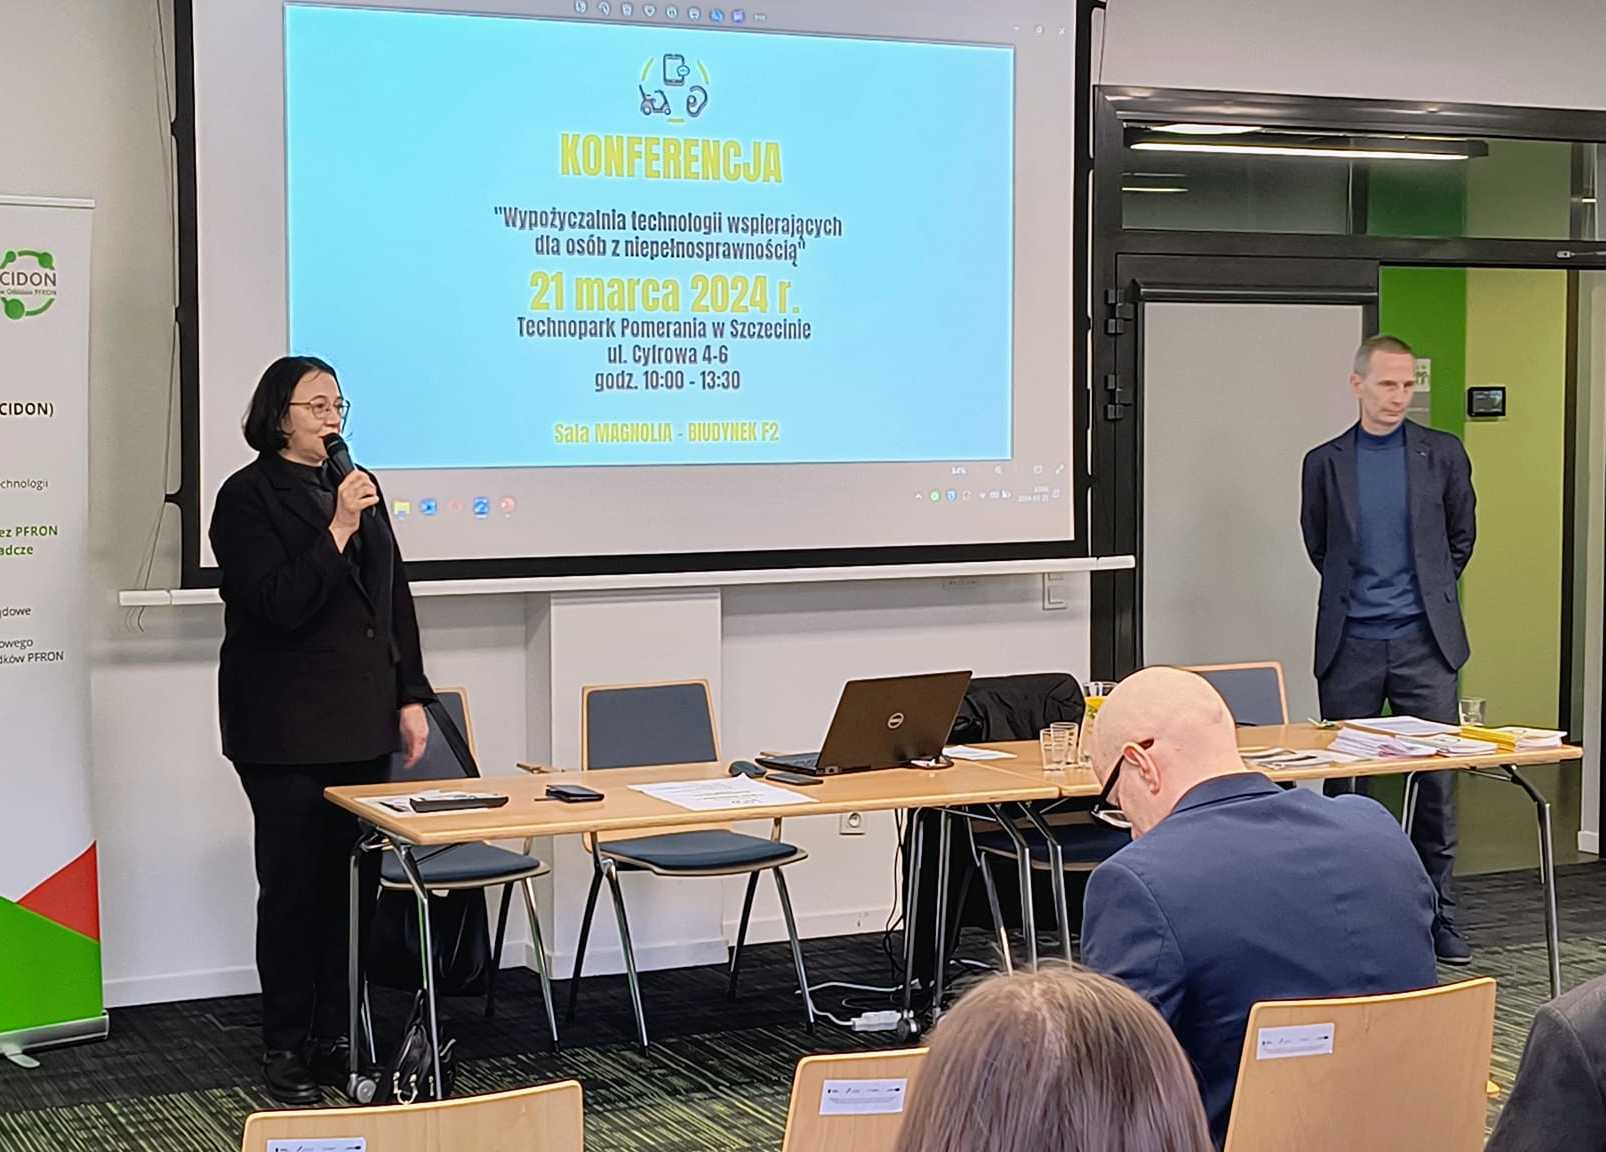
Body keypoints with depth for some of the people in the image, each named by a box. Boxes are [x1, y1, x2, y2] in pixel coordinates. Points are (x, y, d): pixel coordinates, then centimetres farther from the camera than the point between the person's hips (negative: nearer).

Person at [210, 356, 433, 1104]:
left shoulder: (357, 487, 13)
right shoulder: (248, 497, -6)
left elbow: (395, 599, 15)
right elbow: (281, 604, -16)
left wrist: (411, 697, 10)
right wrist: (337, 530, -22)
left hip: (361, 723, 6)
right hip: (287, 729, -6)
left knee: (350, 882, 7)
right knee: (293, 887, 0)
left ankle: (337, 1036, 17)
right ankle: (285, 1049, 10)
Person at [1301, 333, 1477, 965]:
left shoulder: (1442, 454, 4)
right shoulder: (1325, 462, 4)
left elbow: (1462, 535, 16)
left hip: (1424, 643, 0)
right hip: (1350, 647, 0)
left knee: (1439, 781, 0)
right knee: (1344, 783, 4)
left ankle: (1437, 914, 11)